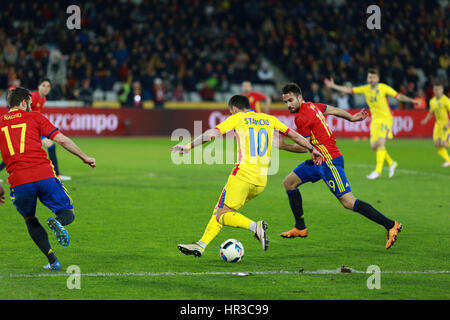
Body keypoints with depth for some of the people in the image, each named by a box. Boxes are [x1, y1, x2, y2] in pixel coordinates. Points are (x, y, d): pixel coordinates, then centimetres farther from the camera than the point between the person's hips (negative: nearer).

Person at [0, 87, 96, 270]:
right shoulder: (34, 117, 11)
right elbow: (62, 140, 5)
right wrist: (84, 157, 14)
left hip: (18, 182, 1)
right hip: (44, 175, -1)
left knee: (30, 220, 24)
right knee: (68, 214, 11)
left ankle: (52, 260, 11)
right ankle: (58, 222, -27)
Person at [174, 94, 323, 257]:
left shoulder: (237, 118, 4)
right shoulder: (269, 119, 18)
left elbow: (211, 134, -7)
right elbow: (293, 135, 21)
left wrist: (188, 146, -3)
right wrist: (312, 149, 34)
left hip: (243, 176, -7)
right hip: (261, 181, 7)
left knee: (223, 215, -4)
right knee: (220, 210, 16)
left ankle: (255, 226, -25)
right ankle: (201, 245, 10)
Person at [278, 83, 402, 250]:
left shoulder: (302, 118, -17)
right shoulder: (311, 106, 10)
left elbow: (303, 147, -13)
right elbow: (333, 110, 23)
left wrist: (283, 146, -3)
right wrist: (351, 118, 36)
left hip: (329, 161, -11)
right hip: (319, 160, 11)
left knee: (348, 202, -14)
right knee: (289, 182, 15)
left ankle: (390, 225, -13)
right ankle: (300, 228, 19)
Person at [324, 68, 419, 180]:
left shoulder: (384, 88, -9)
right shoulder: (365, 89, 4)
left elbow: (398, 96, -10)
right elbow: (349, 90, 6)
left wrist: (411, 100, -23)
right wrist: (334, 86, 2)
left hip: (386, 118, -5)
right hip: (375, 119, 5)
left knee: (380, 142, -20)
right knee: (374, 145, 1)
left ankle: (378, 171, -20)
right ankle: (391, 163, 23)